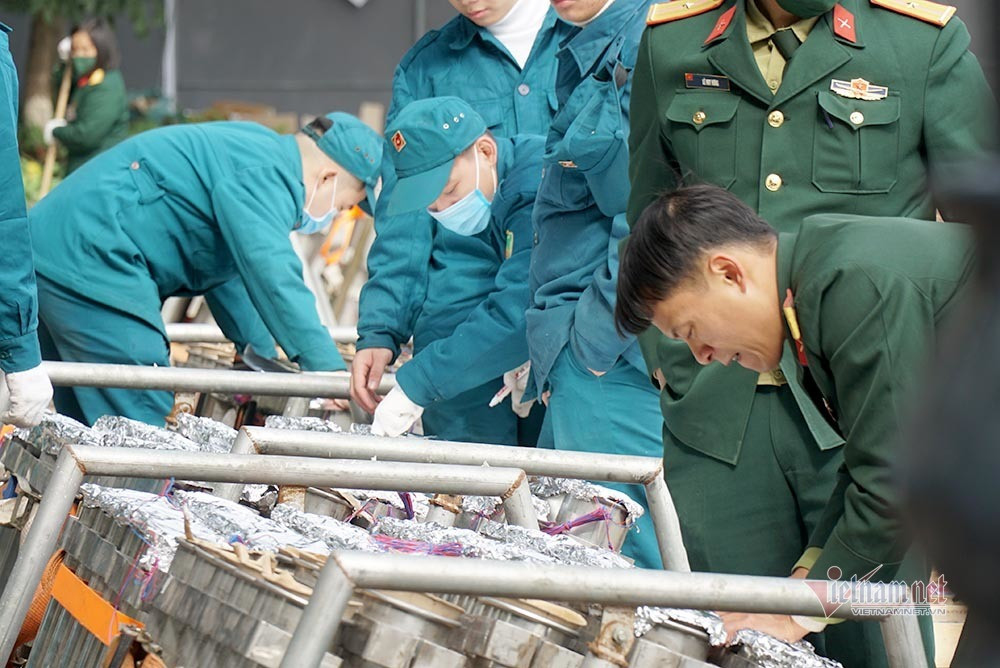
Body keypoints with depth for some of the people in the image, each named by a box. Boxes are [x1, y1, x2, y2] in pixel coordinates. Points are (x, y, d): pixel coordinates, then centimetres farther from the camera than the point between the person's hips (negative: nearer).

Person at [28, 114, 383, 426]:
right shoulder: (265, 175, -14)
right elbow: (272, 273, -28)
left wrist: (261, 352, 37)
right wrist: (328, 368, -31)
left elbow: (227, 268, 32)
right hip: (89, 263, -11)